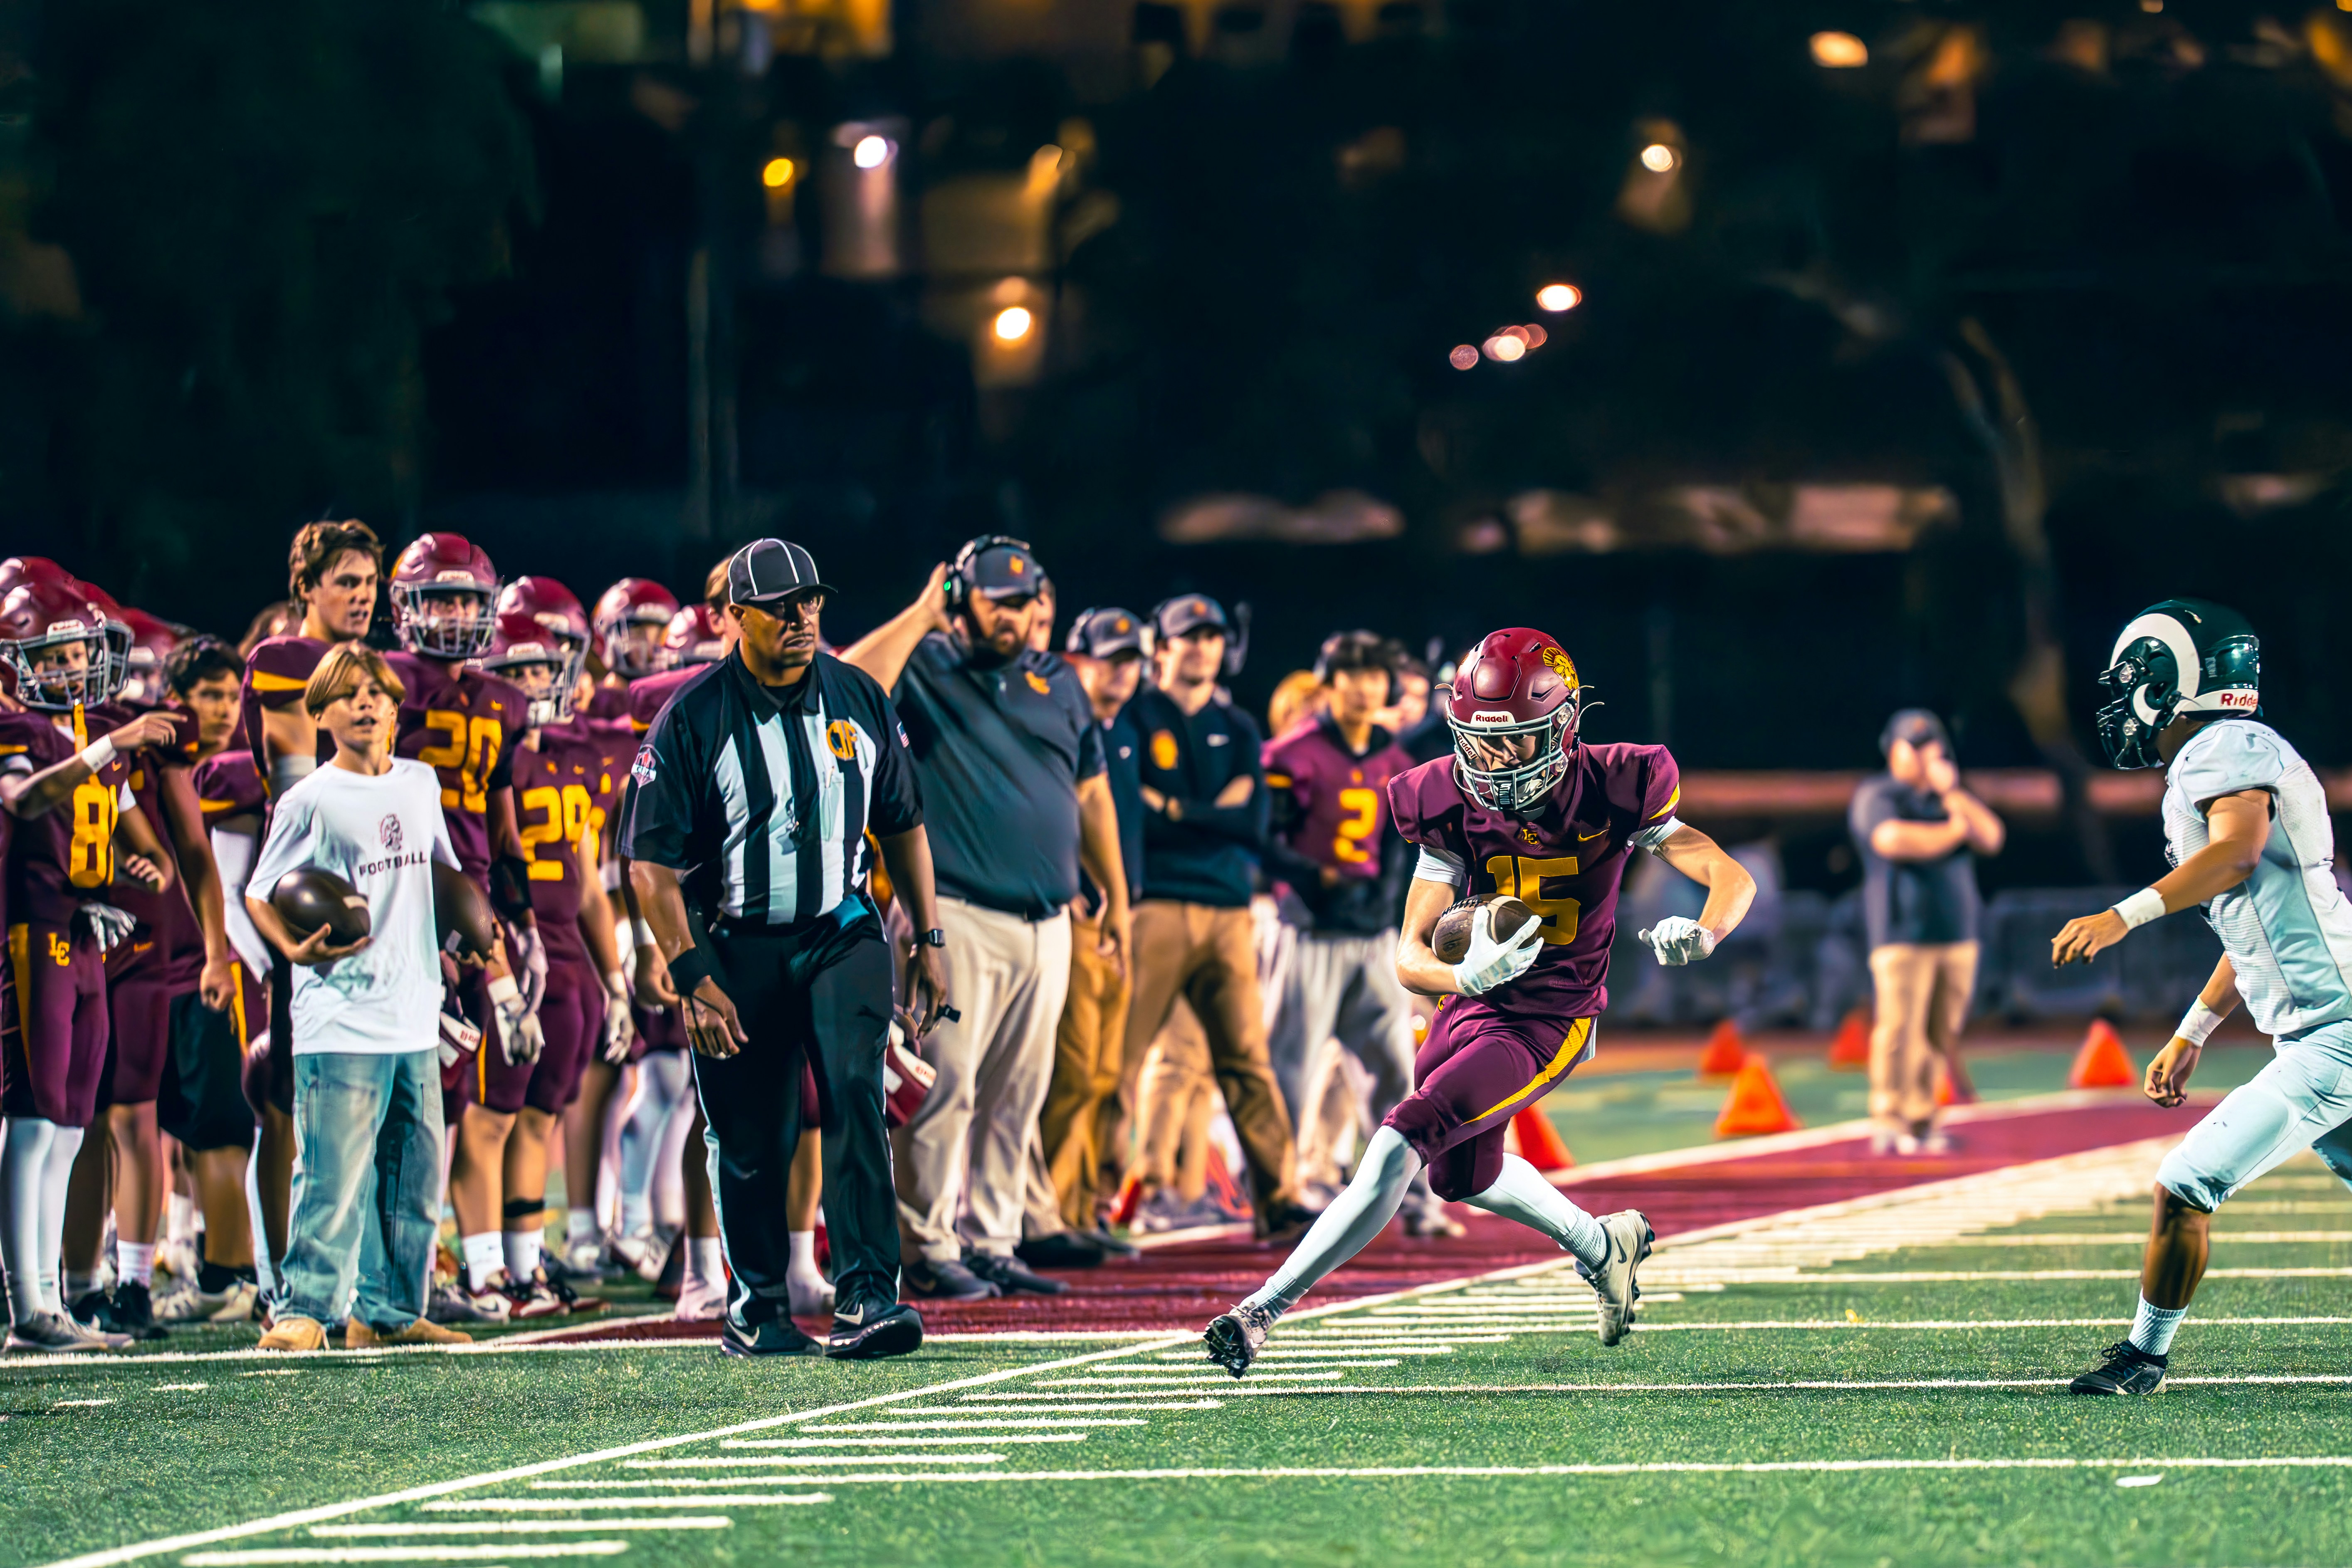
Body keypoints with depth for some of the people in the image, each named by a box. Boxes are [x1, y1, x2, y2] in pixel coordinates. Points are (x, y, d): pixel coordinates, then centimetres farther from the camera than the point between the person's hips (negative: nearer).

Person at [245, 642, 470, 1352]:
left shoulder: (421, 784, 13)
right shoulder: (310, 801, -4)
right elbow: (259, 896, -2)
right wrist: (295, 948, -19)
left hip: (416, 1018, 6)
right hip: (341, 1021, -6)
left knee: (416, 1175, 8)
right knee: (335, 1174, -12)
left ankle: (391, 1311, 16)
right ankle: (302, 1312, -8)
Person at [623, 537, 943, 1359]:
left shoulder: (858, 701, 5)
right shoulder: (693, 721, -8)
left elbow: (902, 825, 17)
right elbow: (652, 863, -10)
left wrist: (928, 939, 13)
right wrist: (694, 981, -16)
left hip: (841, 936, 2)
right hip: (737, 947, -2)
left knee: (855, 1092, -18)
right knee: (750, 1140, 3)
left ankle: (866, 1297, -21)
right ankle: (754, 1308, 19)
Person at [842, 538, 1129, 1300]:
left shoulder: (1059, 685, 16)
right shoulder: (927, 670, 0)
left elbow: (1091, 795, 24)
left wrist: (1116, 896, 25)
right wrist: (923, 615, -14)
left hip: (1045, 921, 6)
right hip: (958, 915, -6)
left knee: (1016, 1094, 9)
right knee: (945, 1086, -9)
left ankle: (992, 1242, 17)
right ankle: (928, 1246, -4)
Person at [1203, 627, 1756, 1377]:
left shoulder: (1611, 794, -19)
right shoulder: (1454, 807, -13)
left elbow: (1732, 877, -18)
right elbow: (1410, 955, -15)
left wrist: (1703, 933, -41)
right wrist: (1465, 975, -39)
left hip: (1548, 1024, -6)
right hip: (1470, 1003, 6)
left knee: (1403, 1140, -22)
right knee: (1465, 1175, 26)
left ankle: (1263, 1308, -22)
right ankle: (1604, 1244, 52)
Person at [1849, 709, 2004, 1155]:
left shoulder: (1948, 799, 19)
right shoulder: (1877, 796, 1)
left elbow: (1991, 838, 4)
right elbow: (1893, 841, -19)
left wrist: (1952, 795, -5)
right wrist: (1951, 833, -4)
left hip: (1957, 937, 6)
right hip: (1903, 936, -6)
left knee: (1940, 1032, 2)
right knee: (1899, 1028, -12)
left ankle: (1921, 1123, 5)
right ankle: (1888, 1125, -11)